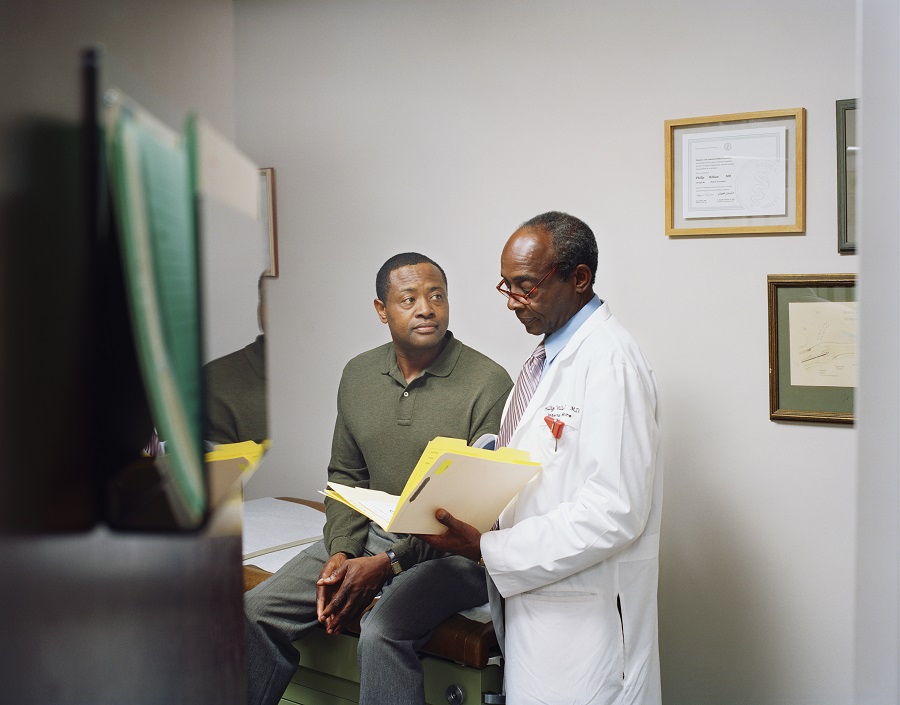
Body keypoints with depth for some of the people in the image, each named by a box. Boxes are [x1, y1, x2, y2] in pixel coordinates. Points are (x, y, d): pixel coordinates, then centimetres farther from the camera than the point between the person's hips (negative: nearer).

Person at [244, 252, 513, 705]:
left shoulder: (487, 383, -13)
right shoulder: (358, 375, 6)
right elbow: (345, 476, 12)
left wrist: (388, 563, -20)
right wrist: (340, 553, -6)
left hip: (451, 549, -5)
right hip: (370, 535, 6)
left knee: (381, 635, -31)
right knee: (258, 612, -7)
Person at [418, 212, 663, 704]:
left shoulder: (608, 362, -19)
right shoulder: (551, 353, 12)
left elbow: (614, 512, -25)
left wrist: (488, 549, -21)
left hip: (582, 622, -9)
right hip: (531, 599, 9)